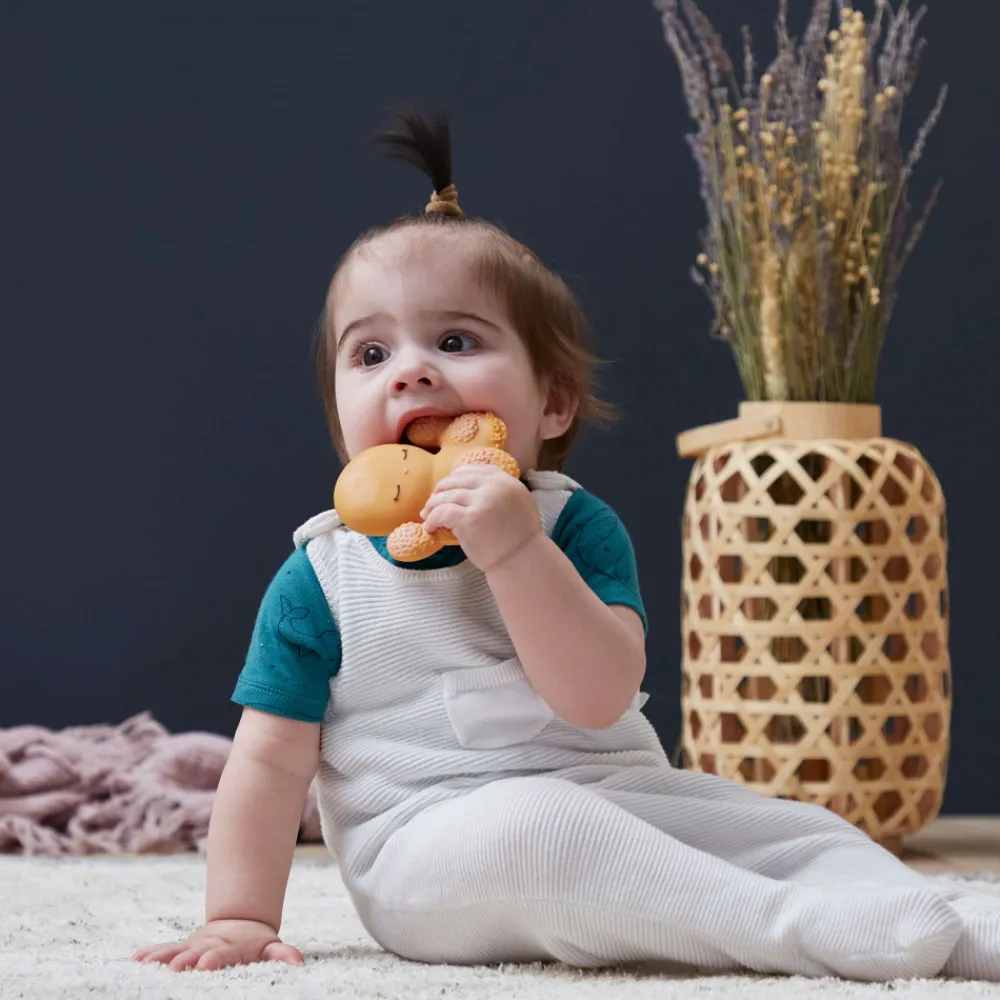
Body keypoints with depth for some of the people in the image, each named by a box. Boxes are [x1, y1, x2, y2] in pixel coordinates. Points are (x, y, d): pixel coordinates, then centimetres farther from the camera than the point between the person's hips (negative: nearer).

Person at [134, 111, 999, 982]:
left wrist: (513, 551, -25)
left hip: (616, 797, 4)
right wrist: (241, 918, -4)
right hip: (427, 842, -4)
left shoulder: (574, 527, 2)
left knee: (807, 834, -8)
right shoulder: (321, 580, 2)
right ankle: (793, 928, -35)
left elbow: (597, 697, -15)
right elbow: (271, 761, 3)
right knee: (530, 829, -35)